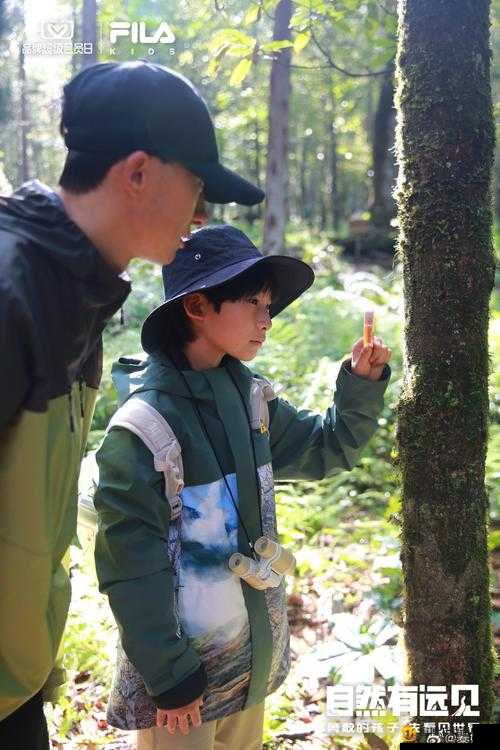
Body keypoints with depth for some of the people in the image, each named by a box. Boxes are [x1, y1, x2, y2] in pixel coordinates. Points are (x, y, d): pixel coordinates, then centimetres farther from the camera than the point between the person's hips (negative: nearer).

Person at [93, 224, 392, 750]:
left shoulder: (249, 396, 0)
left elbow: (325, 450, 12)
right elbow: (131, 563, -19)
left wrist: (362, 384, -5)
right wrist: (168, 678, -15)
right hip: (183, 657, -7)